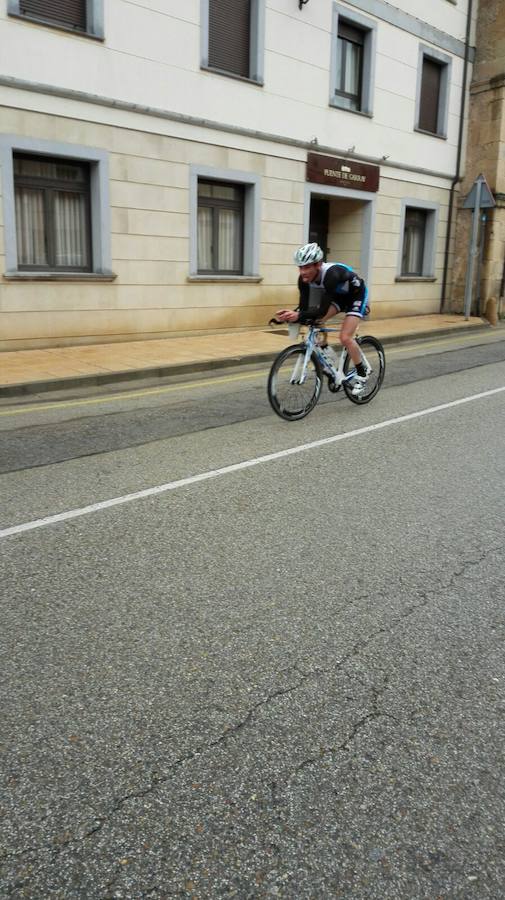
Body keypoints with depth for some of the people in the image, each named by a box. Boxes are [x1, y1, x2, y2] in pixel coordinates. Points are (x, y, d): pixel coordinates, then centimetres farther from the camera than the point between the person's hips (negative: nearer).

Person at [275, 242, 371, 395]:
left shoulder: (331, 274, -40)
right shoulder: (304, 279, -21)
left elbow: (323, 310, -43)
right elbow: (304, 307, -22)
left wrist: (299, 316, -56)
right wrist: (289, 315, -42)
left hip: (356, 295, -7)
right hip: (338, 295, 7)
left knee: (345, 338, -19)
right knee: (316, 321, -16)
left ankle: (362, 372, 4)